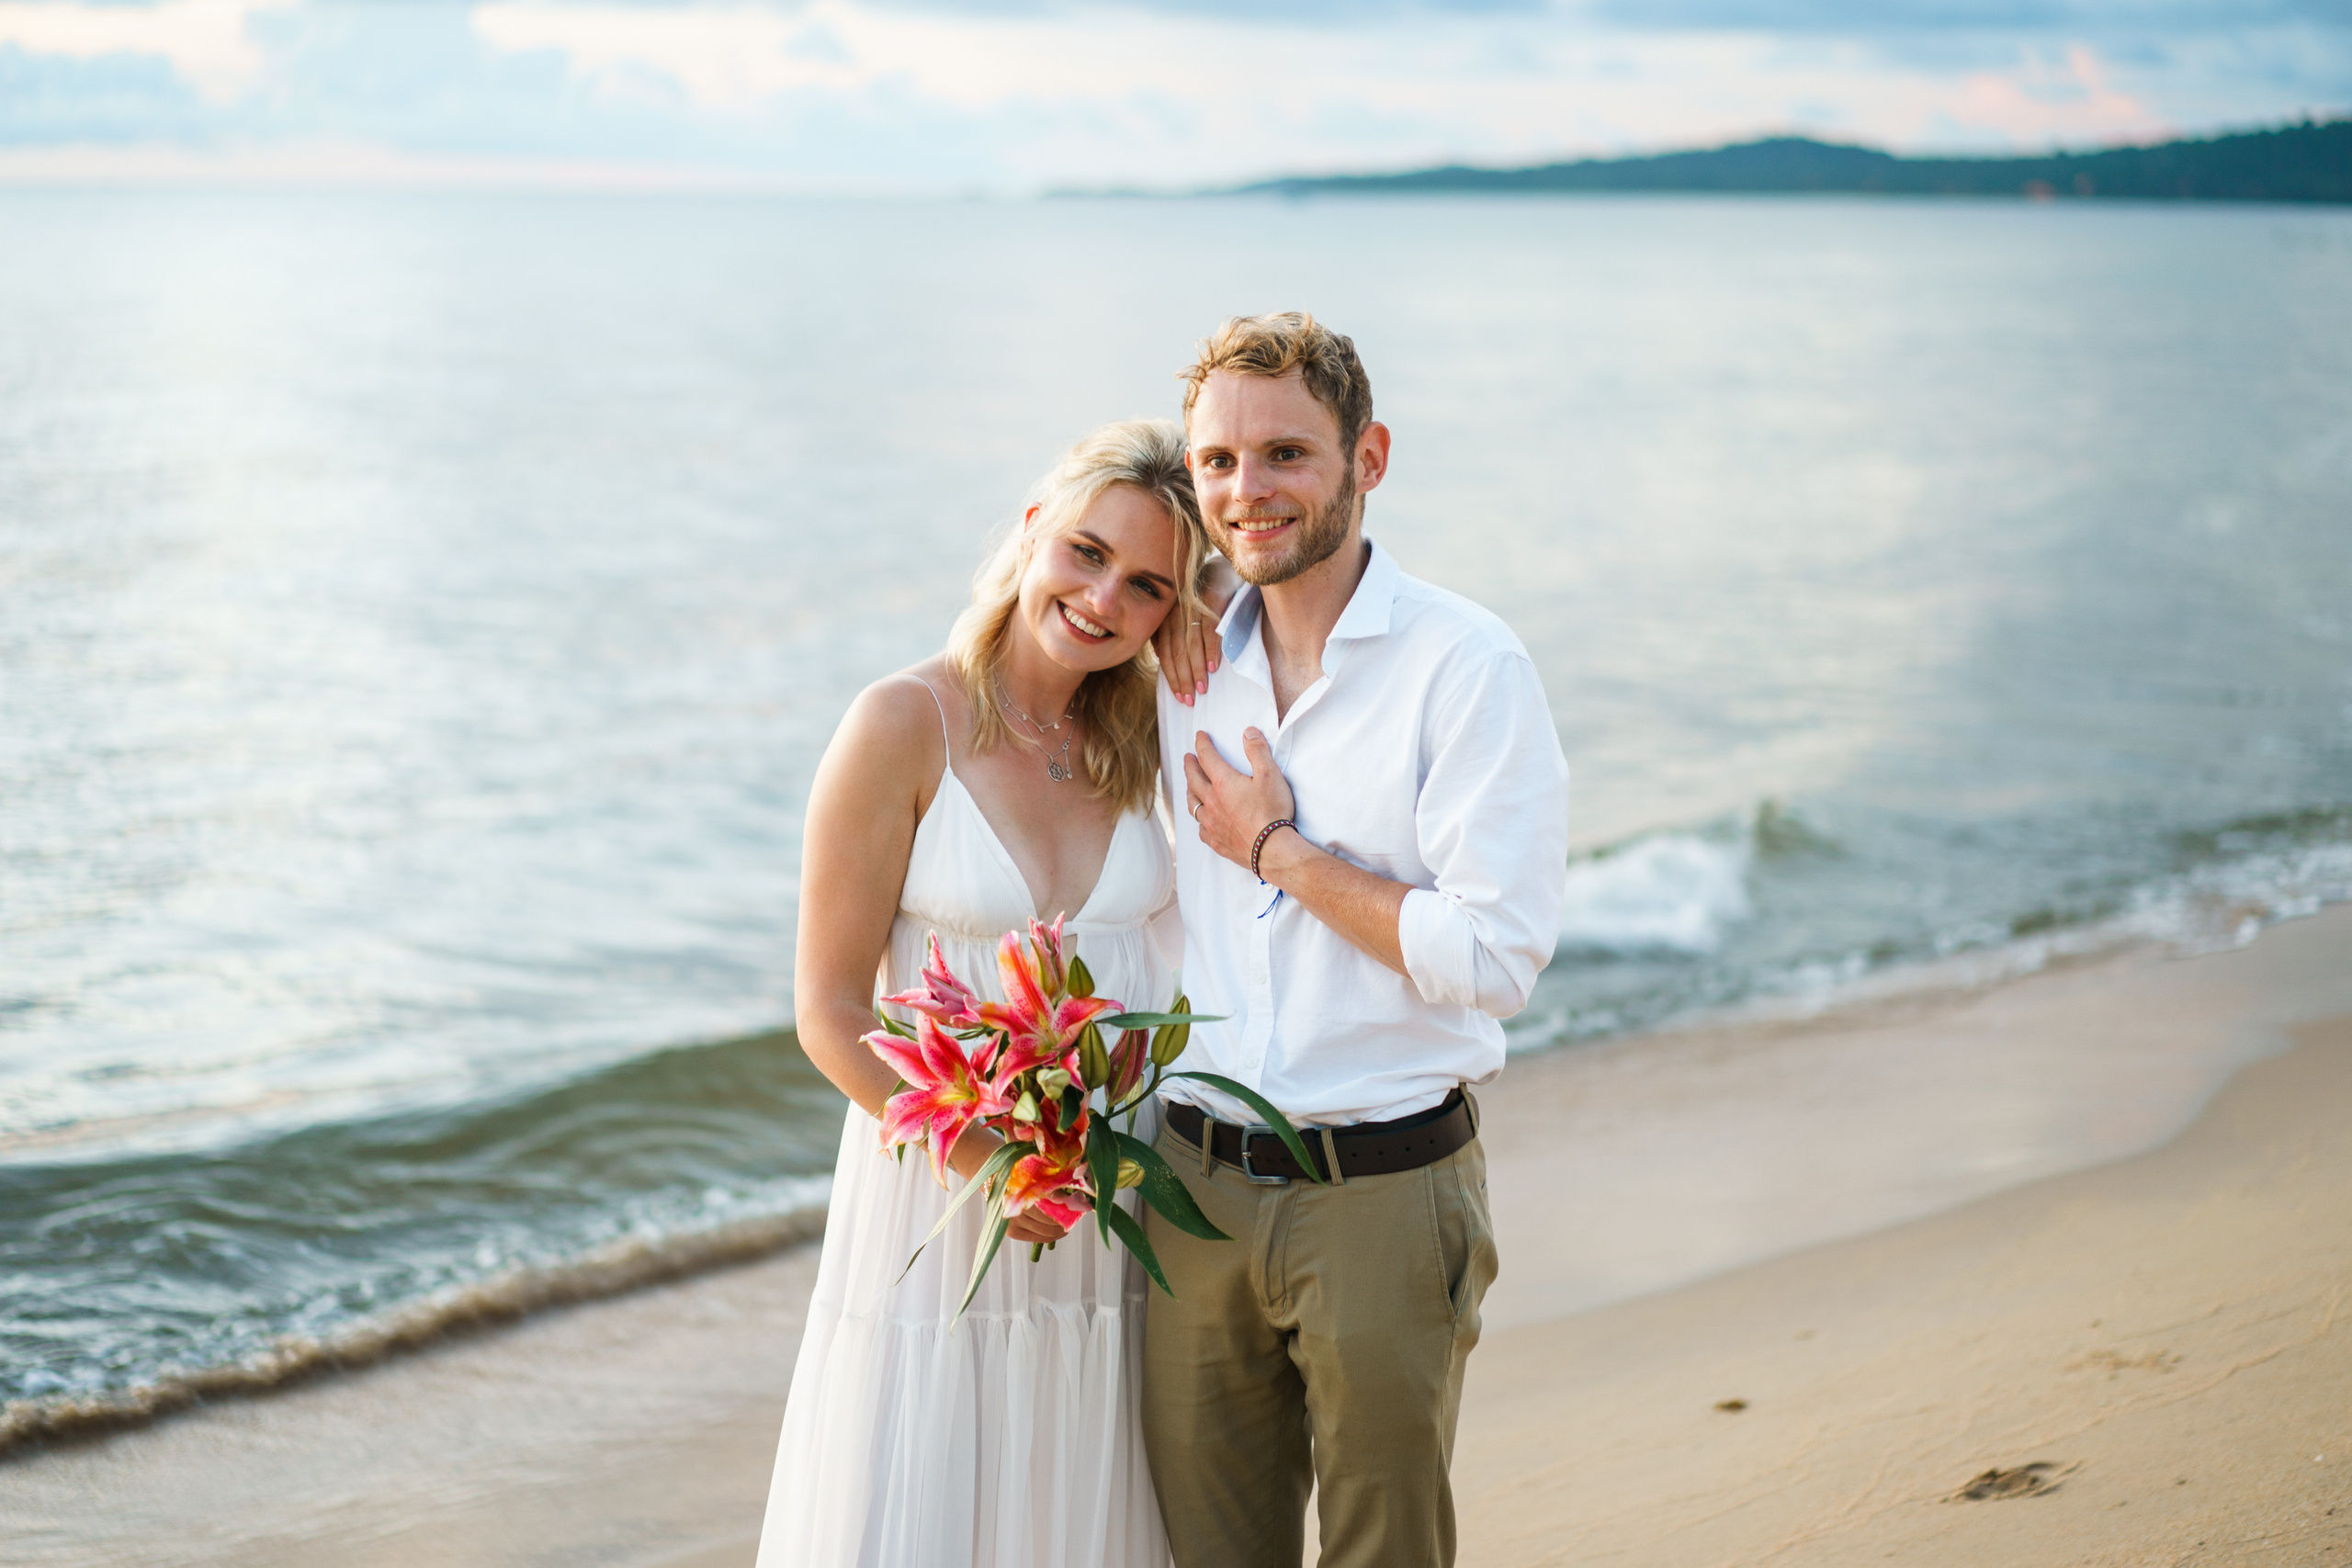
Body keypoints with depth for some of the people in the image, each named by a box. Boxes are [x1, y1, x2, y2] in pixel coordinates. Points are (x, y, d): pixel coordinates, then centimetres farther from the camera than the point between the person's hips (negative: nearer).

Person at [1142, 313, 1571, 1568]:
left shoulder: (1466, 666, -11)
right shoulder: (1181, 662, 5)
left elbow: (1495, 958, -18)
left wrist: (1277, 849, -12)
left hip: (1386, 1194, -4)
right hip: (1196, 1182, 5)